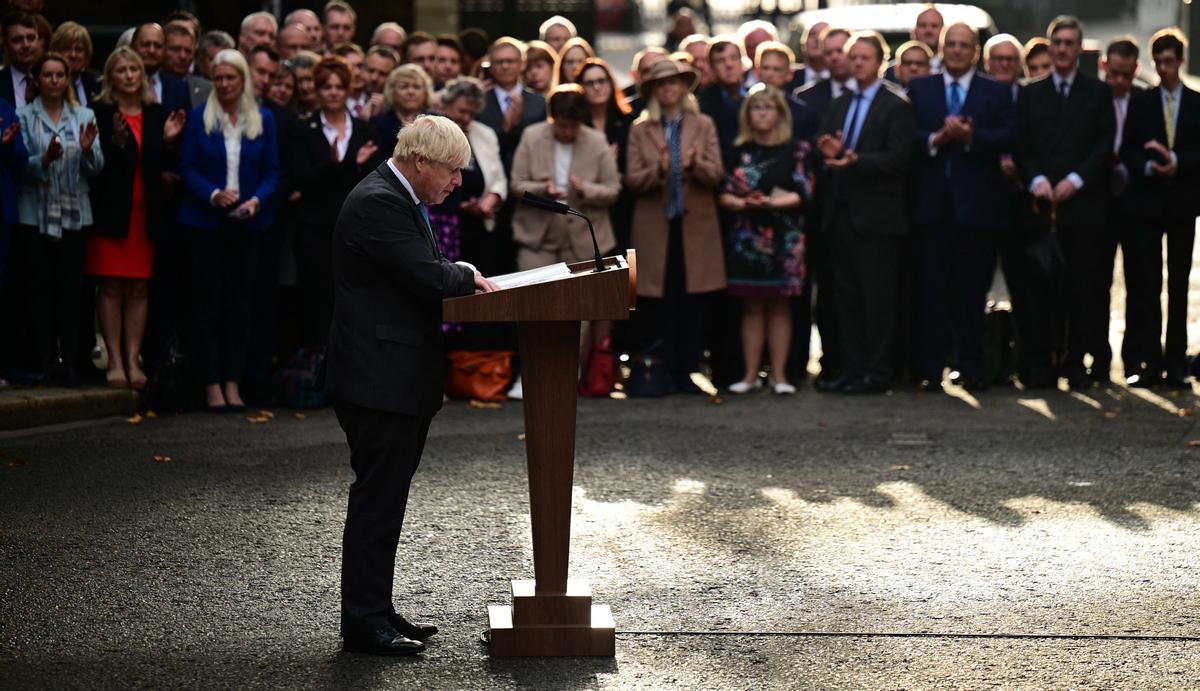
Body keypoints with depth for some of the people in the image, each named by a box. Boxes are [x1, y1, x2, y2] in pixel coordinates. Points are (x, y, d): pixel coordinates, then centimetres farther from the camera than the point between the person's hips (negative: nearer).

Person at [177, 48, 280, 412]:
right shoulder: (199, 118, 3)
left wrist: (257, 200, -13)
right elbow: (187, 169, -1)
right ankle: (212, 383, 3)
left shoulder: (263, 120, 7)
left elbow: (272, 171, 5)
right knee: (208, 302, -1)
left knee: (240, 301, 3)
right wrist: (213, 194, -18)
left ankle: (233, 381, 8)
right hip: (206, 222, -1)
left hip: (247, 223, 1)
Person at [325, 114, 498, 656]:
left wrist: (462, 279, 2)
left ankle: (374, 611, 22)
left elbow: (419, 274, 19)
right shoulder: (378, 203, -18)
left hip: (395, 377, 11)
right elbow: (428, 276, -23)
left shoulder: (396, 199, 16)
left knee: (383, 499, 15)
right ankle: (363, 623, 1)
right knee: (377, 500, -5)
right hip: (379, 380, -11)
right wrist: (469, 277, -4)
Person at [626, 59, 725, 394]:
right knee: (661, 303, -2)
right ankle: (664, 371, 4)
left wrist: (696, 165, -19)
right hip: (656, 225, -1)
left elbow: (717, 174, 2)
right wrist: (659, 170, -19)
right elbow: (632, 180, -1)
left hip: (695, 225, 1)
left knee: (692, 302, -1)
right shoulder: (640, 130, 7)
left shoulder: (704, 125, 9)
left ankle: (686, 371, 4)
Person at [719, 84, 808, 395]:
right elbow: (724, 194, 6)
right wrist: (741, 203, -15)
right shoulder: (739, 151, 9)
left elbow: (802, 194, -5)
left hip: (783, 237, -2)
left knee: (779, 306, 2)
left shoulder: (796, 150, 2)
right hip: (746, 237, 2)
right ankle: (751, 375, 8)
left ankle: (779, 375, 6)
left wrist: (771, 203, -20)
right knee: (751, 306, 4)